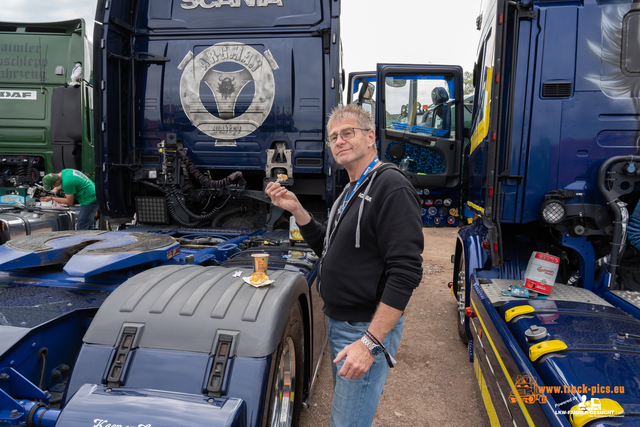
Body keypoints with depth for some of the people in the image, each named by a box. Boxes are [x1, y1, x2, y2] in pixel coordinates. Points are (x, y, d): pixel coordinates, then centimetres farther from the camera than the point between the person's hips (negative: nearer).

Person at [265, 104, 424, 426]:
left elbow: (406, 272, -25)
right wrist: (296, 210, 3)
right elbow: (327, 248, 17)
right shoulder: (350, 192, 12)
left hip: (369, 328, -9)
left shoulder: (391, 187, -19)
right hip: (338, 322, 9)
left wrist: (370, 342, -26)